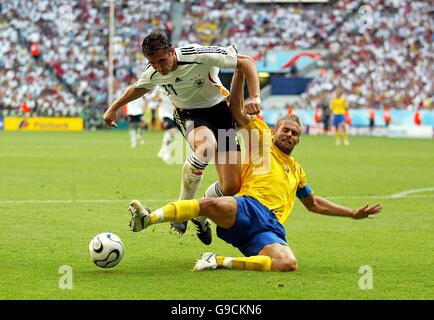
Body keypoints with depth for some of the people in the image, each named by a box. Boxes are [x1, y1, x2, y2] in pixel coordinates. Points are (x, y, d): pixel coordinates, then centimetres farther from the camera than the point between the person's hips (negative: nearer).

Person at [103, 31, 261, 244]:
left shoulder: (200, 56, -27)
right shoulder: (152, 74, -12)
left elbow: (246, 62, -22)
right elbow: (139, 88, 15)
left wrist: (254, 97, -33)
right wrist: (115, 107, 24)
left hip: (219, 111, 0)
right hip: (188, 116, 0)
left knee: (232, 187, -9)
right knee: (206, 147, -40)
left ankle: (201, 215, 22)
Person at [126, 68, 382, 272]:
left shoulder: (296, 170, 36)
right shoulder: (262, 138, 24)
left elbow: (313, 203, 46)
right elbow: (236, 109, 16)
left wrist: (353, 214, 41)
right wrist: (240, 72, 6)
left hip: (270, 228, 3)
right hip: (247, 209, -3)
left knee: (288, 264, -32)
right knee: (213, 204, -41)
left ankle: (221, 262, -28)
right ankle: (149, 218, -53)